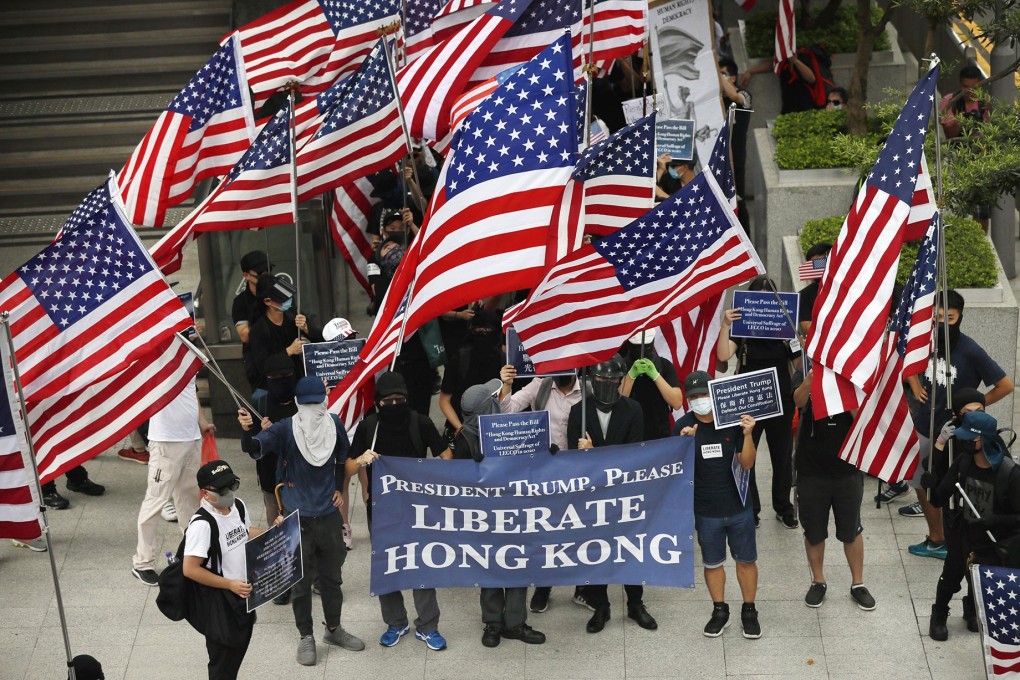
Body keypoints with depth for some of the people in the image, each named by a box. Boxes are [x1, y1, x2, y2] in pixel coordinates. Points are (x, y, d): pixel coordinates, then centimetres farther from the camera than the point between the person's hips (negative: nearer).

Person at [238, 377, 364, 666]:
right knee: (300, 581, 5)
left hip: (329, 515, 4)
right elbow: (254, 448, -31)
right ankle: (306, 636, 19)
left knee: (332, 576, 17)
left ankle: (334, 629, 35)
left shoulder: (334, 425, -3)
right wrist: (246, 430, -52)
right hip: (297, 518, -4)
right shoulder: (285, 429, -15)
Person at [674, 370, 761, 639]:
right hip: (706, 511, 0)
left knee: (746, 560, 9)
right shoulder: (683, 427, -8)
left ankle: (749, 611, 25)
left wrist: (748, 435, -24)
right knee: (712, 563, 14)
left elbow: (747, 463, -8)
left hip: (739, 507, 0)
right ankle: (720, 611, 31)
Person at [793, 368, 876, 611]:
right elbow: (799, 400, -31)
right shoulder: (809, 387, -7)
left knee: (851, 532, 12)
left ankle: (857, 584, 25)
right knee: (814, 532, 11)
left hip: (847, 472, 1)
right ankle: (818, 582, 29)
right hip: (811, 473, -1)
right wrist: (811, 378, -52)